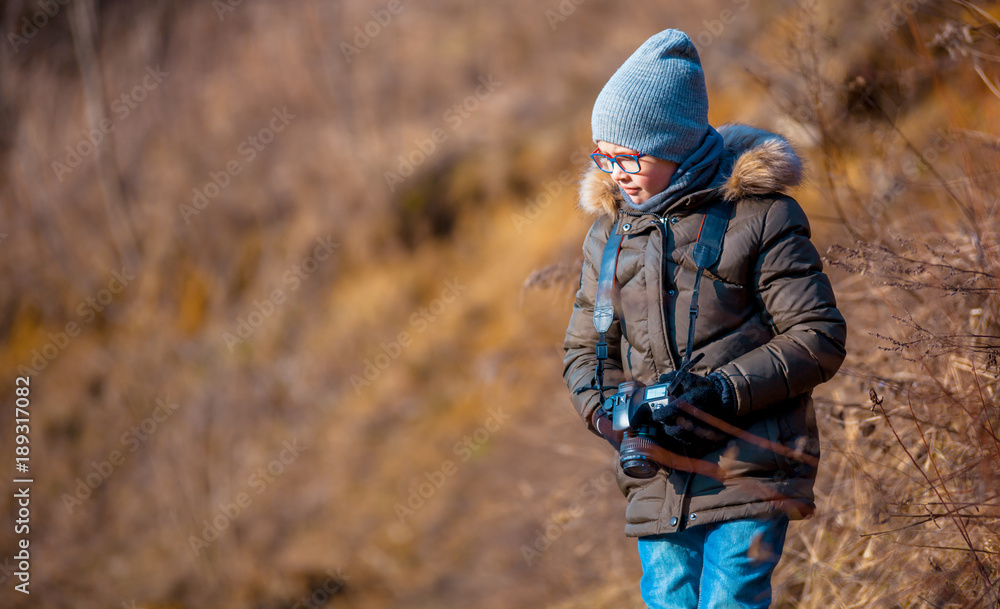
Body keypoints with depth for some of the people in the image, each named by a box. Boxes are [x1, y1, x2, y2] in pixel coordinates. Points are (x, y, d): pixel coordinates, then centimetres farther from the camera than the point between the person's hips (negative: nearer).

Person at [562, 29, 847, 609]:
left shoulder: (757, 214, -4)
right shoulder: (610, 233, 12)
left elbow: (819, 338, -7)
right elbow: (587, 350, 18)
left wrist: (725, 392, -17)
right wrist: (607, 409, -4)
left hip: (749, 472, -5)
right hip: (659, 484, 5)